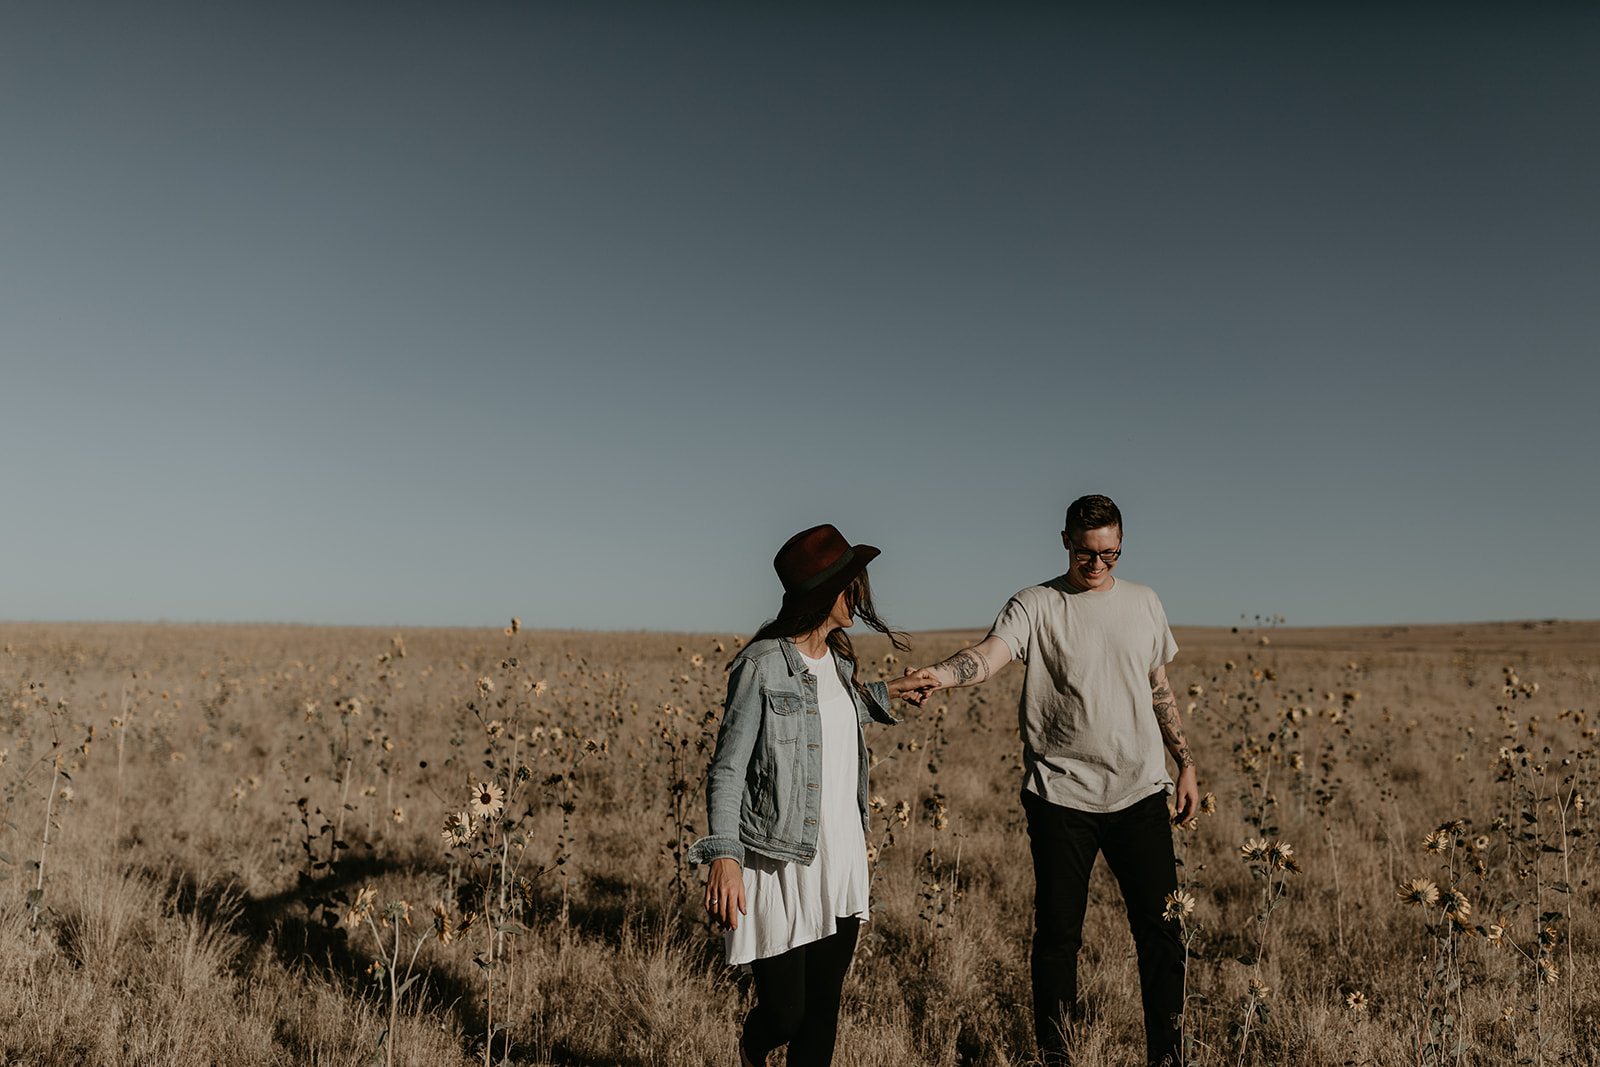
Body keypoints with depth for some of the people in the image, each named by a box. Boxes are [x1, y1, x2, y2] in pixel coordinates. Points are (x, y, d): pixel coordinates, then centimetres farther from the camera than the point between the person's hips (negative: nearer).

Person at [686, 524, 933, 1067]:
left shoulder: (838, 658, 8)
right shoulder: (762, 665, -15)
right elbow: (727, 770, -16)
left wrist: (884, 693, 36)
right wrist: (723, 856, -27)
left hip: (840, 861, 7)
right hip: (778, 866, -7)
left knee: (824, 1008, 10)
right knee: (785, 1014, 3)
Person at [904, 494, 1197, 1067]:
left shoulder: (1144, 602, 9)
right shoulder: (1035, 605, -5)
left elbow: (1160, 689, 18)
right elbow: (990, 653, -24)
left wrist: (1186, 763, 17)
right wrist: (940, 673, -45)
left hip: (1140, 791, 3)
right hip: (1061, 795, -3)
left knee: (1160, 927, 7)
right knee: (1058, 933, 6)